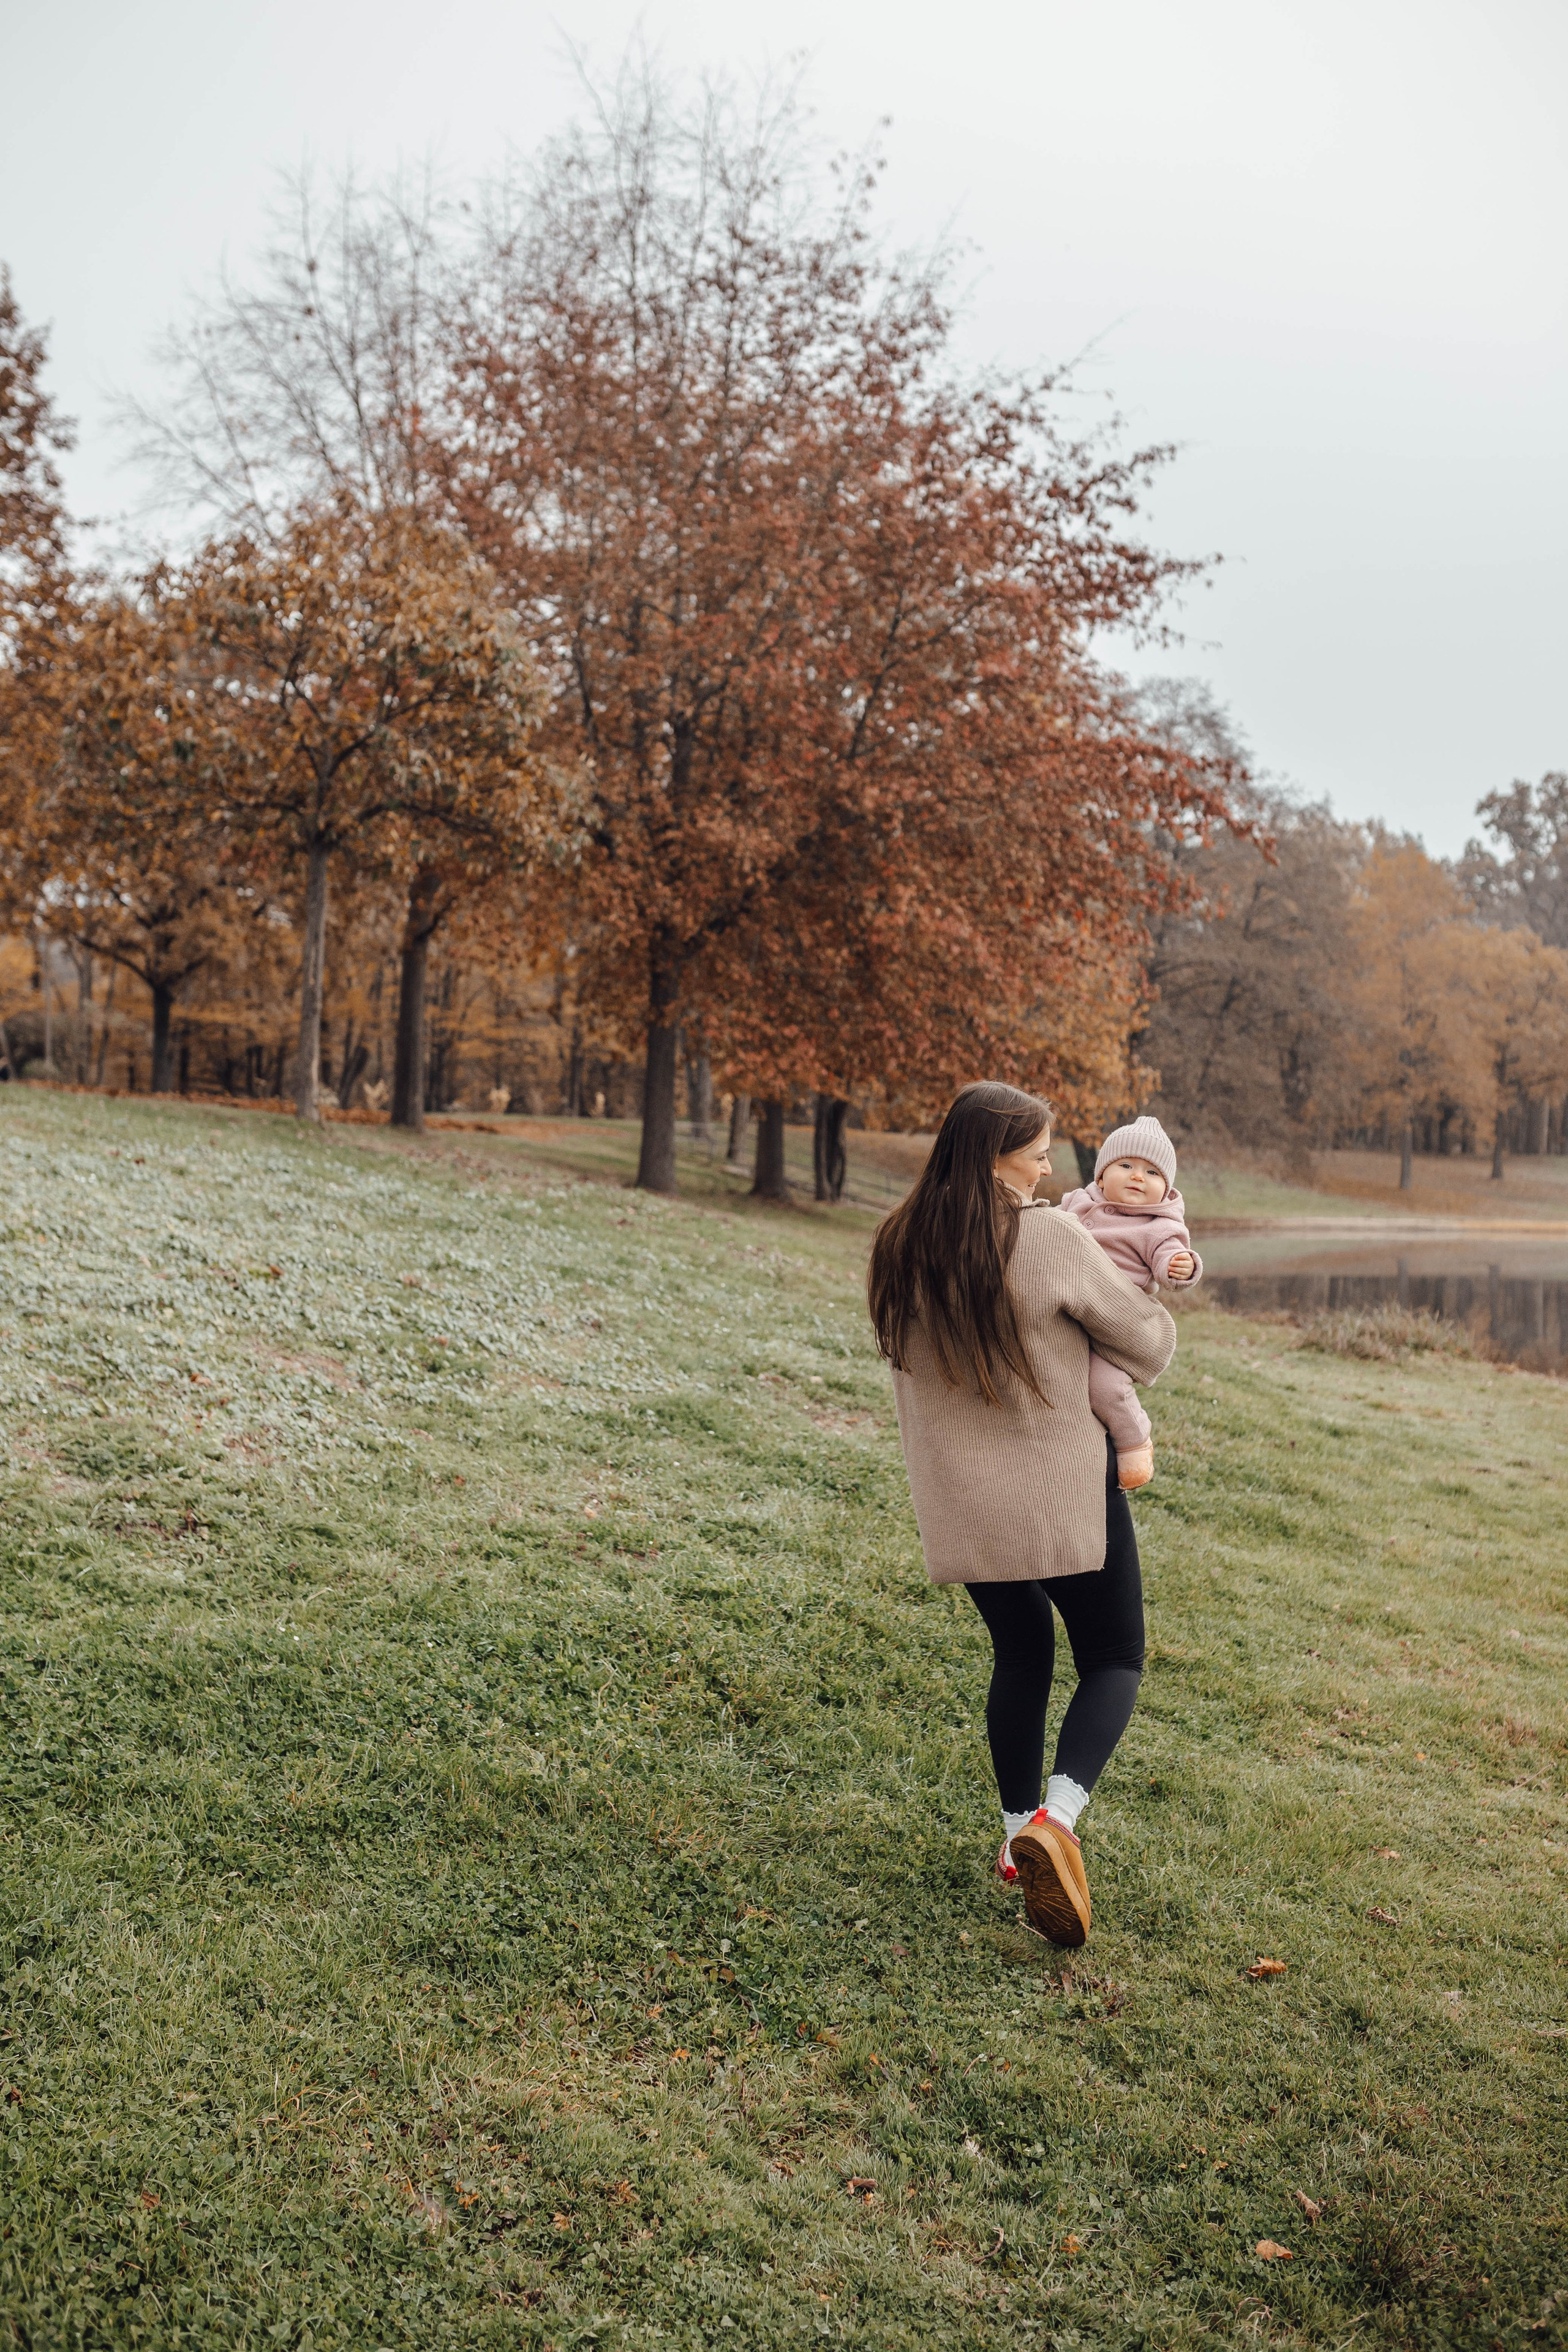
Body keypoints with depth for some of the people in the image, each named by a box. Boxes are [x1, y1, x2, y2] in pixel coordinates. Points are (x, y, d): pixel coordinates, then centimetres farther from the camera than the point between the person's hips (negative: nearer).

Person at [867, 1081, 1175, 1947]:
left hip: (961, 1499, 5)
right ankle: (1057, 1818, -10)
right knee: (1113, 1658, 12)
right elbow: (1147, 1340, -9)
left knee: (1020, 1653, 25)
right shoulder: (1051, 1239, -20)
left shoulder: (899, 1249, -4)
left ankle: (1019, 1835, 28)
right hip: (1063, 1492, -5)